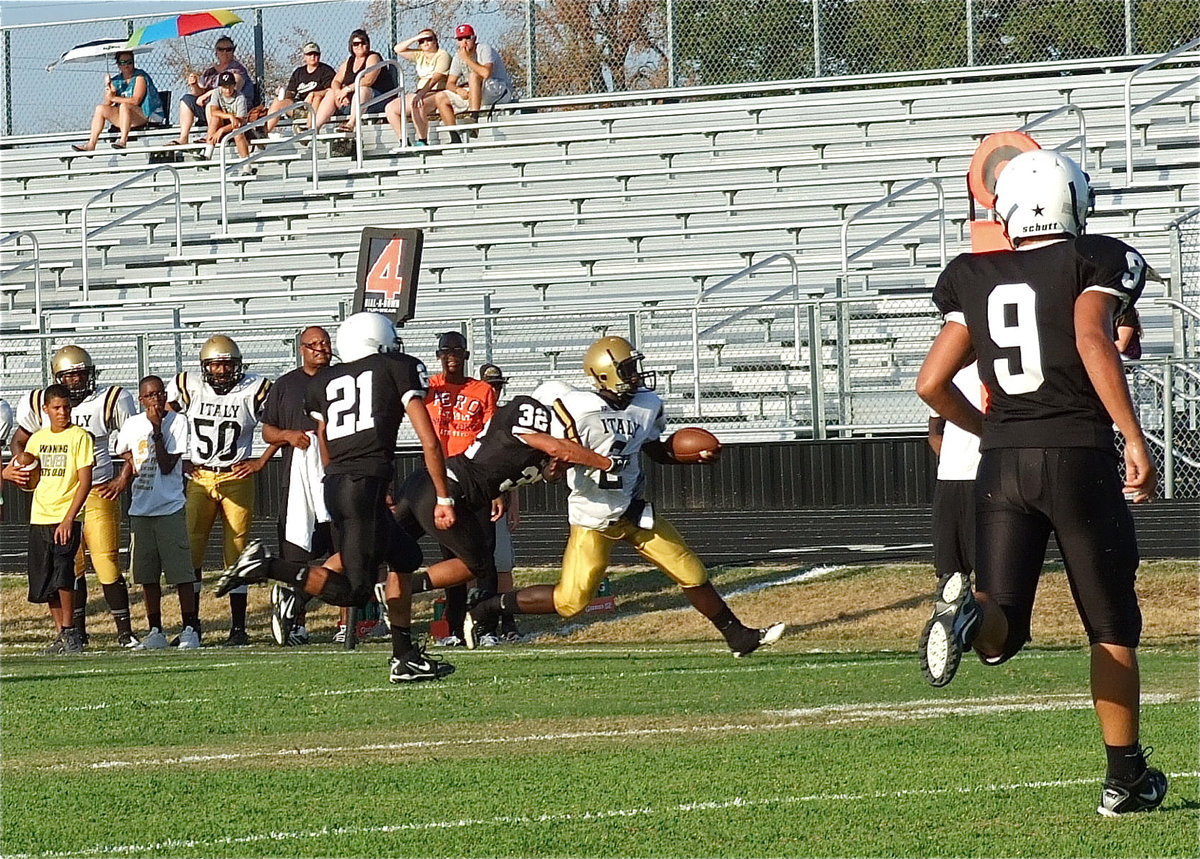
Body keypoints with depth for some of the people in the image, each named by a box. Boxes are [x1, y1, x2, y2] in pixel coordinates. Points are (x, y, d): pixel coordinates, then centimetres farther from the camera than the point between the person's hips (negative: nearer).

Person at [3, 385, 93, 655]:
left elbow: (85, 481, -9)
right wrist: (10, 474, -4)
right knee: (45, 583, 6)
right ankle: (62, 638, 14)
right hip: (39, 518, 6)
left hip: (66, 519, -6)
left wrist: (69, 518, -17)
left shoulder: (79, 436, -4)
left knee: (62, 574, -19)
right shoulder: (37, 439, 13)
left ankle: (69, 633, -9)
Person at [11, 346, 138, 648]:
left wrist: (123, 479, -4)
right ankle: (76, 631, 16)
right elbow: (20, 442, 17)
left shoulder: (110, 401, -4)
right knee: (70, 566, 5)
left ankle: (124, 631, -3)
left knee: (106, 563, -9)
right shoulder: (39, 405, 2)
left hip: (99, 494, -2)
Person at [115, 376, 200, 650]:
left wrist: (157, 430, -16)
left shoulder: (177, 422, -5)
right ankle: (155, 632, 14)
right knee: (147, 575, 7)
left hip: (171, 507, -4)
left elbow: (167, 466, -12)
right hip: (140, 509, 4)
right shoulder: (132, 425, 7)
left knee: (181, 572, -6)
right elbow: (125, 453, 28)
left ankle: (190, 629, -1)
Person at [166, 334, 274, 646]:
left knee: (236, 555, 0)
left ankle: (238, 627, 6)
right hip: (198, 478, 2)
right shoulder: (188, 387, 0)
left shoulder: (255, 390, -4)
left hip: (237, 479, -1)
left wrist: (261, 461, -3)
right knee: (189, 552, -3)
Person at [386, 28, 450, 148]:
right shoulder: (419, 55, 18)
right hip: (420, 92, 8)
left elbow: (435, 78, -19)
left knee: (416, 105, -38)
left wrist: (422, 93, -31)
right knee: (390, 108, -5)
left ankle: (422, 142, -33)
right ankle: (402, 141, -10)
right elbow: (398, 49, 16)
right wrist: (414, 39, 4)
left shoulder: (442, 55, -5)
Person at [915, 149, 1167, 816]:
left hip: (1002, 461, 3)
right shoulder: (1098, 262, 0)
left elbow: (932, 384, 11)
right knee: (1113, 629, 11)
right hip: (1080, 456, -3)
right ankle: (1126, 778, 13)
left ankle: (968, 608, -34)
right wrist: (1135, 438, -19)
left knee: (1000, 636, 1)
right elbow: (1092, 341, -18)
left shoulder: (975, 280, 12)